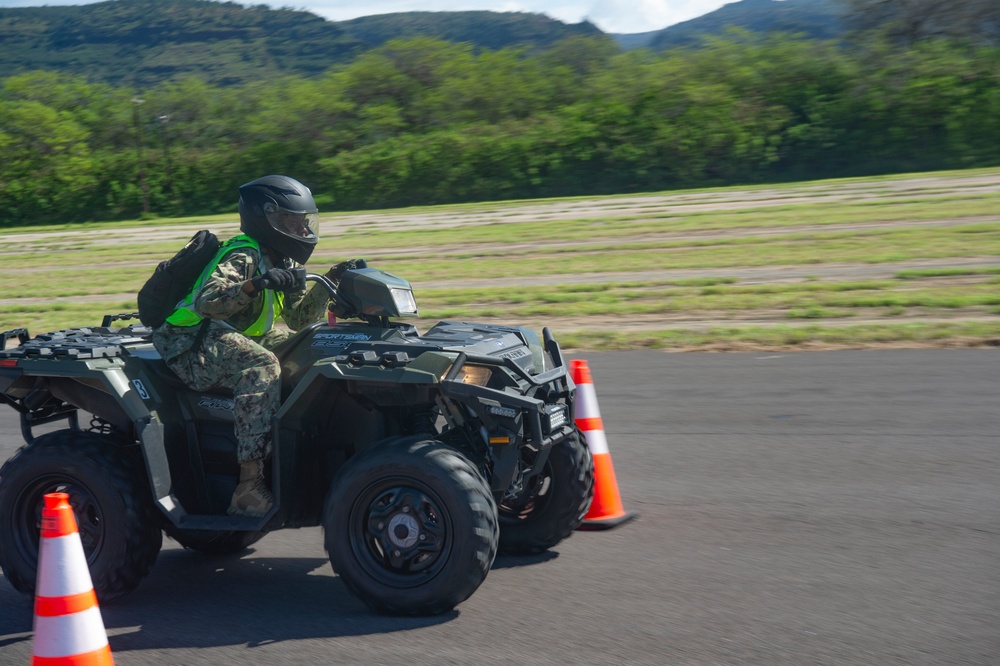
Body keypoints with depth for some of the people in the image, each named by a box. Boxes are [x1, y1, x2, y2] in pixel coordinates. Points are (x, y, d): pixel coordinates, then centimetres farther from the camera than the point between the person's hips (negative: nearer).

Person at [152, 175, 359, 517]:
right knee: (262, 366, -36)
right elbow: (205, 301, -32)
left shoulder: (280, 263, 13)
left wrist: (329, 282, 2)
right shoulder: (242, 256, -16)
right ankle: (249, 487, -42)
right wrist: (254, 284, -46)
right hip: (191, 346, -10)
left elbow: (299, 317, 14)